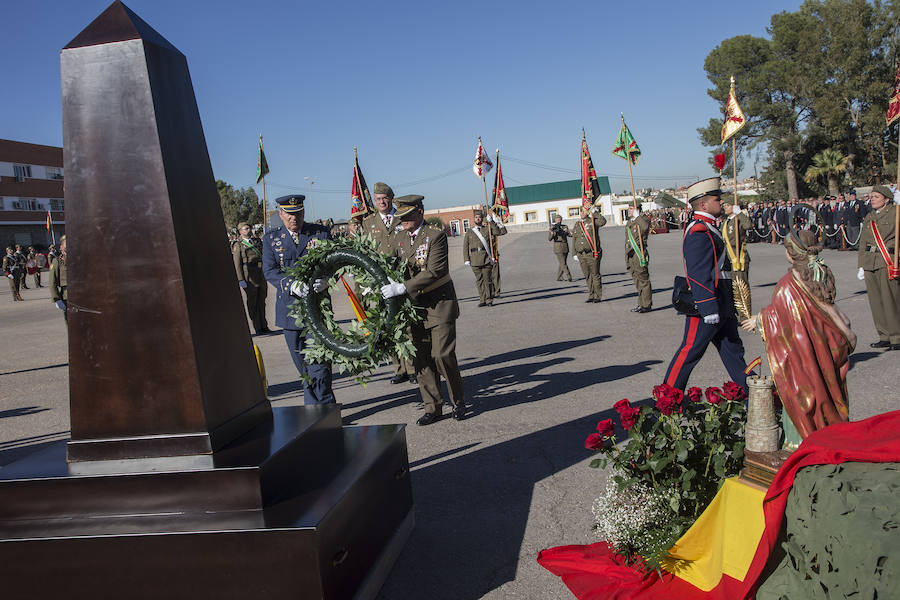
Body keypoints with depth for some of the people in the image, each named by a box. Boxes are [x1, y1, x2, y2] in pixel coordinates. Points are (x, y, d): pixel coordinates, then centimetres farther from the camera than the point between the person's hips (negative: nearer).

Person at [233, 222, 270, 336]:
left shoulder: (257, 241, 15)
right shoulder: (238, 246, 0)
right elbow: (237, 264, -5)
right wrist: (240, 280, -13)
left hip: (262, 275, 5)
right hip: (249, 278, -5)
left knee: (262, 301, 10)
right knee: (252, 303, 1)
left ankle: (264, 326, 18)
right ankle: (257, 328, 5)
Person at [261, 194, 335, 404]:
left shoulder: (321, 233, 5)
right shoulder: (270, 239, 7)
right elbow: (269, 270, -4)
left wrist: (324, 281, -23)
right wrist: (293, 285, -23)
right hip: (290, 308, 3)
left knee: (318, 361, -10)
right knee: (302, 363, 11)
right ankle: (326, 403, 28)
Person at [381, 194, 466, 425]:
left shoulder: (436, 235, -14)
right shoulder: (399, 238, 7)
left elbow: (434, 271, -23)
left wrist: (402, 288, -27)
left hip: (440, 302, -6)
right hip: (414, 304, 6)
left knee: (442, 354, -9)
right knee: (422, 358, 5)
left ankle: (458, 401, 13)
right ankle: (432, 407, 16)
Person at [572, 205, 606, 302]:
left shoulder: (592, 221, 0)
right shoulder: (577, 225, 15)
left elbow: (603, 221, -22)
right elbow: (574, 240, 16)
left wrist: (595, 213, -14)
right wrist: (574, 254, 10)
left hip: (592, 254, -5)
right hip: (581, 255, 5)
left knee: (595, 275, -1)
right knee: (587, 276, 9)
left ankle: (598, 296, 5)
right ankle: (591, 295, 17)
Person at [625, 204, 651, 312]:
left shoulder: (643, 219, -6)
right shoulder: (629, 222, 18)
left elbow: (645, 227, -32)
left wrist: (637, 216, -21)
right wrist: (627, 256, 20)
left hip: (640, 254, -8)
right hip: (631, 254, 8)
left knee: (643, 280, -4)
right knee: (637, 280, 13)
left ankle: (647, 305, 2)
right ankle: (641, 304, 20)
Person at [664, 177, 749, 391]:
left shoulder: (709, 228, 15)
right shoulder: (699, 233, -19)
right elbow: (699, 276, -24)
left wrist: (729, 306, 25)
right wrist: (710, 310, -26)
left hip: (723, 306, 10)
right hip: (708, 305, -10)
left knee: (733, 348, 16)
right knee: (690, 350, -2)